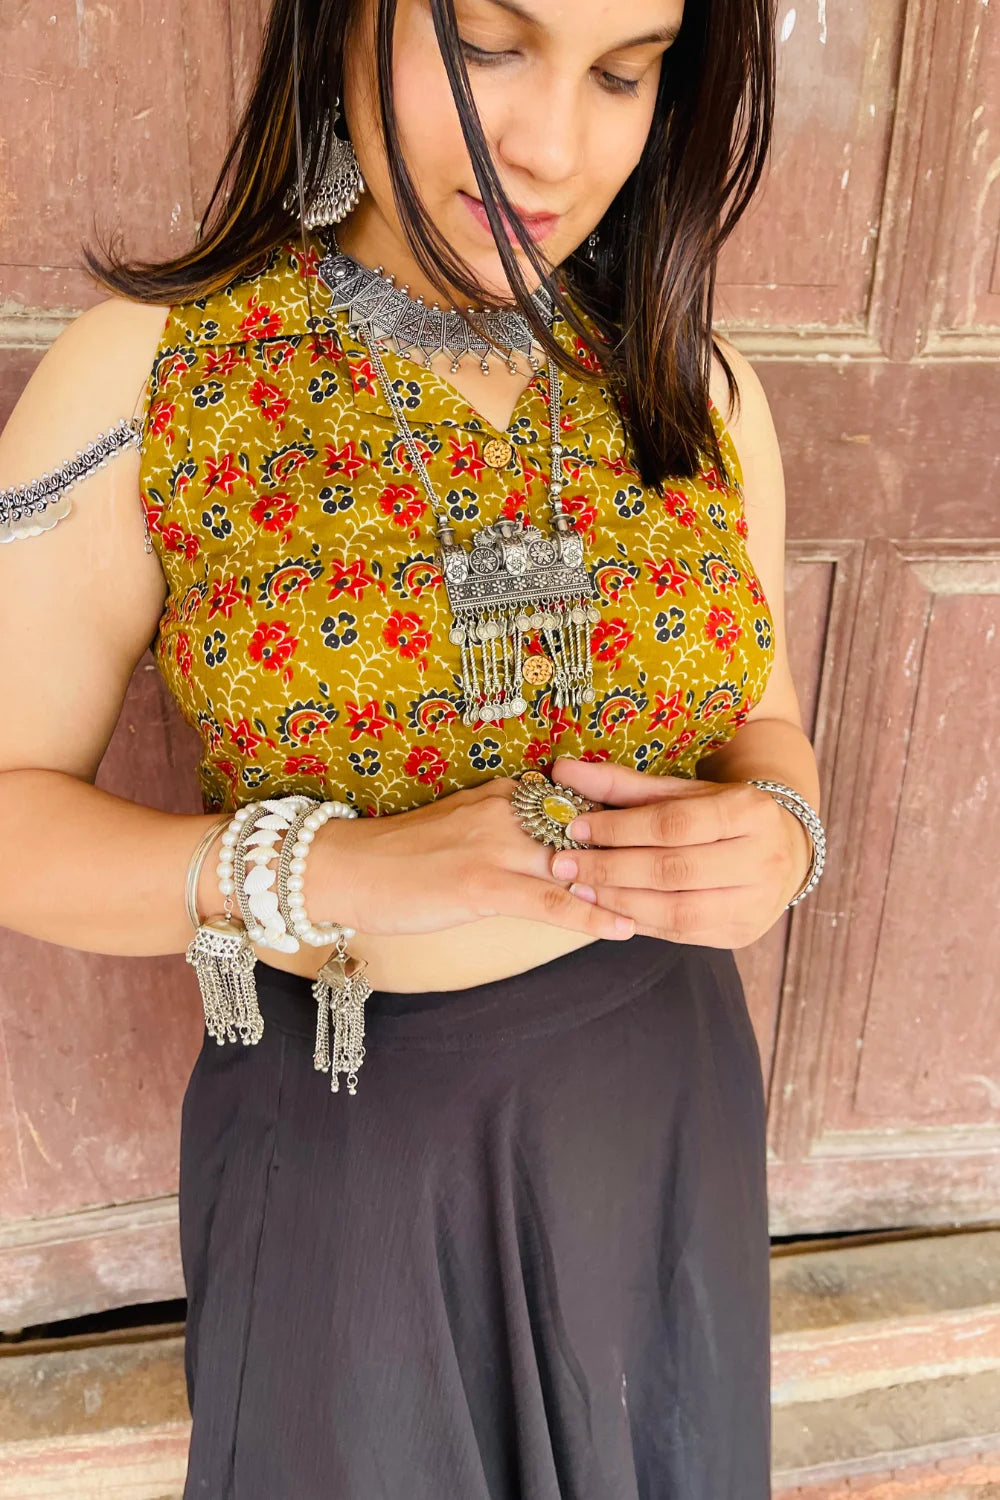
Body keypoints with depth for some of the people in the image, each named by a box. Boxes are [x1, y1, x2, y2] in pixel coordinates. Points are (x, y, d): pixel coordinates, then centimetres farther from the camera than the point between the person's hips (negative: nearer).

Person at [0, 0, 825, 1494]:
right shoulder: (145, 373, -14)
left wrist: (775, 837, -17)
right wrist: (330, 872, -26)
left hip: (666, 1090, 4)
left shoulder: (699, 390, -3)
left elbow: (766, 730, 7)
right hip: (347, 1124, -2)